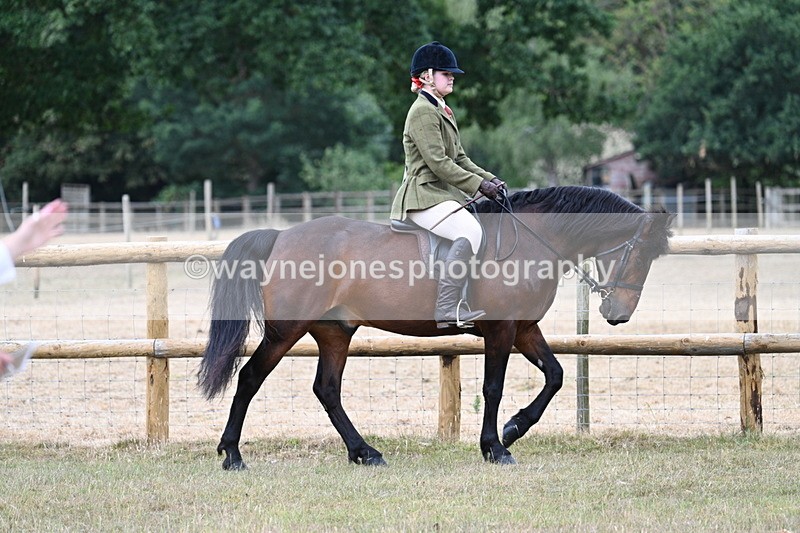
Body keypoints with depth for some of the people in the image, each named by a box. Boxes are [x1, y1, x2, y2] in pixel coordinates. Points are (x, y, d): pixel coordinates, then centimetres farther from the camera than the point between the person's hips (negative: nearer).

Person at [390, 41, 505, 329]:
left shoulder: (442, 111, 20)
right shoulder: (423, 112, -12)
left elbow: (459, 158, 21)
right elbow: (438, 163, -19)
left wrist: (489, 178, 6)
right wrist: (478, 185, -18)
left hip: (444, 194, 11)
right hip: (423, 197, -11)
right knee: (470, 230, -30)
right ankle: (447, 308, -35)